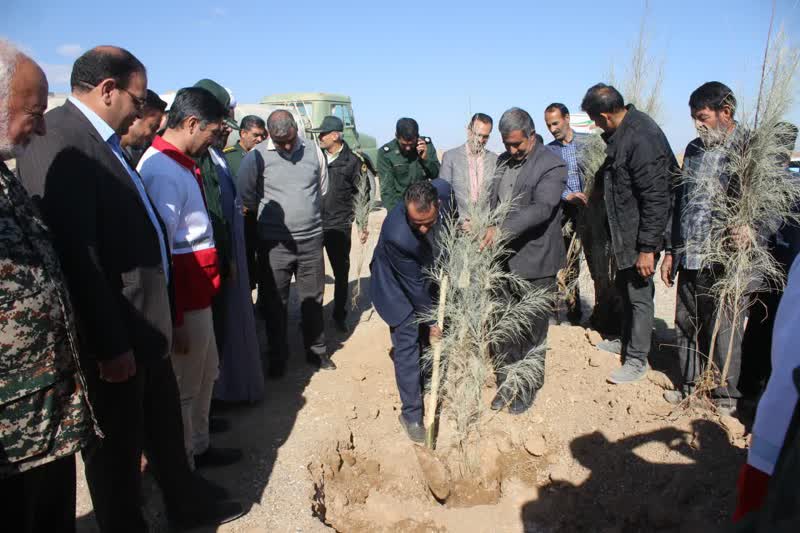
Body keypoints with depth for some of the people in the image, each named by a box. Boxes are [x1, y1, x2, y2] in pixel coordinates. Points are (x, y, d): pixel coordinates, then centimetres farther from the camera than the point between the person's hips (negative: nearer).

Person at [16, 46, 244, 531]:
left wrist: (157, 318, 13)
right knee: (118, 441, 12)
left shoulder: (100, 139, 8)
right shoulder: (61, 143, -21)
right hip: (112, 334, -9)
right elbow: (77, 256, -25)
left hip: (143, 323, 9)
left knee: (164, 422, 24)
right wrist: (109, 344, -20)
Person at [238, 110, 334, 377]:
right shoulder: (256, 157, -9)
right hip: (274, 242, -2)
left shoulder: (313, 151, -2)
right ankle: (278, 357, 25)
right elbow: (245, 196, 0)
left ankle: (316, 351, 31)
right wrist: (271, 213, 9)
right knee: (274, 303, 8)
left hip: (311, 239, 2)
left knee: (313, 299, 14)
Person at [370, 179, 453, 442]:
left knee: (426, 336, 18)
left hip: (426, 271, 6)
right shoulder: (397, 235, -41)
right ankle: (411, 414, 7)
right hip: (397, 285, -6)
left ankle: (426, 379, 42)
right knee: (407, 342, -5)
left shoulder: (443, 190, -29)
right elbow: (413, 283, -27)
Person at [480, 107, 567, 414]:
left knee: (532, 330, 9)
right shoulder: (503, 160, 12)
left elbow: (542, 208, -24)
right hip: (504, 260, 6)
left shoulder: (551, 165, -11)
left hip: (535, 263, -6)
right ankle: (506, 383, 27)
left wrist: (502, 229, -33)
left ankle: (529, 388, 26)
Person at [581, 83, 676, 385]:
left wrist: (647, 248, -23)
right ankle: (626, 341, 40)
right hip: (625, 231, 10)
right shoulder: (621, 131, 4)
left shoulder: (642, 139, -25)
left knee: (639, 294, 2)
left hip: (642, 234, -10)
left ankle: (637, 361, 16)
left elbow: (656, 198, -25)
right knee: (624, 287, 21)